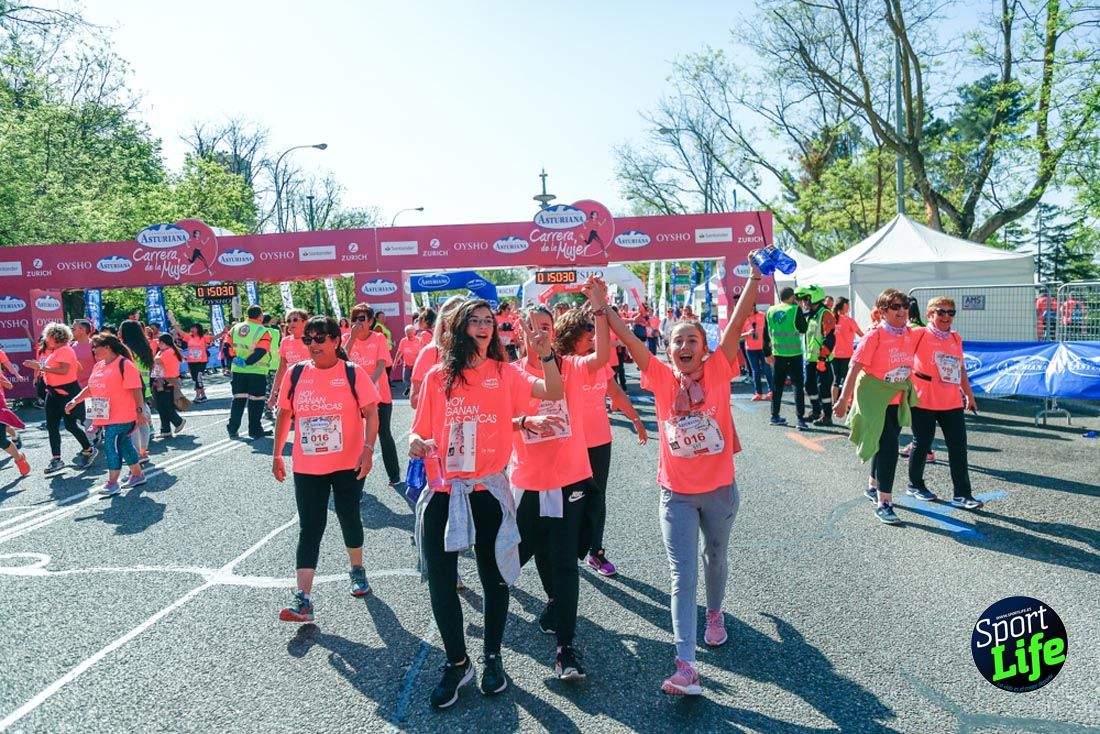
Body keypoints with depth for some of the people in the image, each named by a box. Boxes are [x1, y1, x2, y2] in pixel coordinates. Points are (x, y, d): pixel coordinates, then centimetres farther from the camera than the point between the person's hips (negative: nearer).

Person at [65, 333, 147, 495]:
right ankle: (137, 475, 24)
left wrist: (139, 411, -18)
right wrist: (75, 401, 11)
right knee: (124, 445, 14)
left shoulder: (124, 364, -12)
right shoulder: (98, 366, 15)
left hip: (120, 417, -8)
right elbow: (90, 388, 22)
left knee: (112, 446, -8)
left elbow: (136, 389, -16)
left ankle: (112, 482, 1)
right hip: (105, 416, 8)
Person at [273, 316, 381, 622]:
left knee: (349, 519, 14)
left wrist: (368, 449, -22)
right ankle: (303, 600, -1)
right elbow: (284, 415, 10)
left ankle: (357, 570, 40)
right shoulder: (295, 373, 1)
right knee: (309, 529, 0)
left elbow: (371, 414, -10)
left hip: (348, 465, -2)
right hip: (307, 468, 2)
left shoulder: (353, 373, -8)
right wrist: (276, 454, 11)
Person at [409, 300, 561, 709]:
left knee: (494, 577, 12)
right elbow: (421, 428, 7)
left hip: (488, 488, -1)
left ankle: (493, 657, 34)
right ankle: (457, 662, 27)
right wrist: (415, 442, -14)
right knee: (439, 581, 5)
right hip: (443, 489, 1)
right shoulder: (437, 376, 4)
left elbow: (553, 393, -11)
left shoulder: (504, 373, 1)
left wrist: (545, 355, -25)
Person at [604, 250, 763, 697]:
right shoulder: (661, 378, -7)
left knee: (716, 557, 24)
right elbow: (628, 339, -11)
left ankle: (715, 612, 52)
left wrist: (755, 277, -18)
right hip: (677, 493, -1)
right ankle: (686, 666, -4)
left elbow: (737, 323, -15)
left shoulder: (717, 372, -9)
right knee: (682, 577, -3)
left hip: (719, 489, 1)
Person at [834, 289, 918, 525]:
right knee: (888, 447, -13)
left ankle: (873, 487, 41)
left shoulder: (910, 334, 1)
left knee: (883, 445, 20)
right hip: (875, 398, -6)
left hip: (897, 401, 7)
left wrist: (909, 393, 18)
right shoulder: (875, 335, -16)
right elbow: (855, 367, -18)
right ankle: (883, 504, -6)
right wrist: (844, 399, -22)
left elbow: (909, 365, 14)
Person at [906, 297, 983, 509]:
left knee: (958, 447, 0)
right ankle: (915, 485, 27)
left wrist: (969, 395, 22)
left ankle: (962, 495, 5)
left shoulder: (956, 338, 12)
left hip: (952, 402, 5)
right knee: (922, 444, 7)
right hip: (923, 402, -5)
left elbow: (961, 369, 20)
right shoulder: (918, 335, -5)